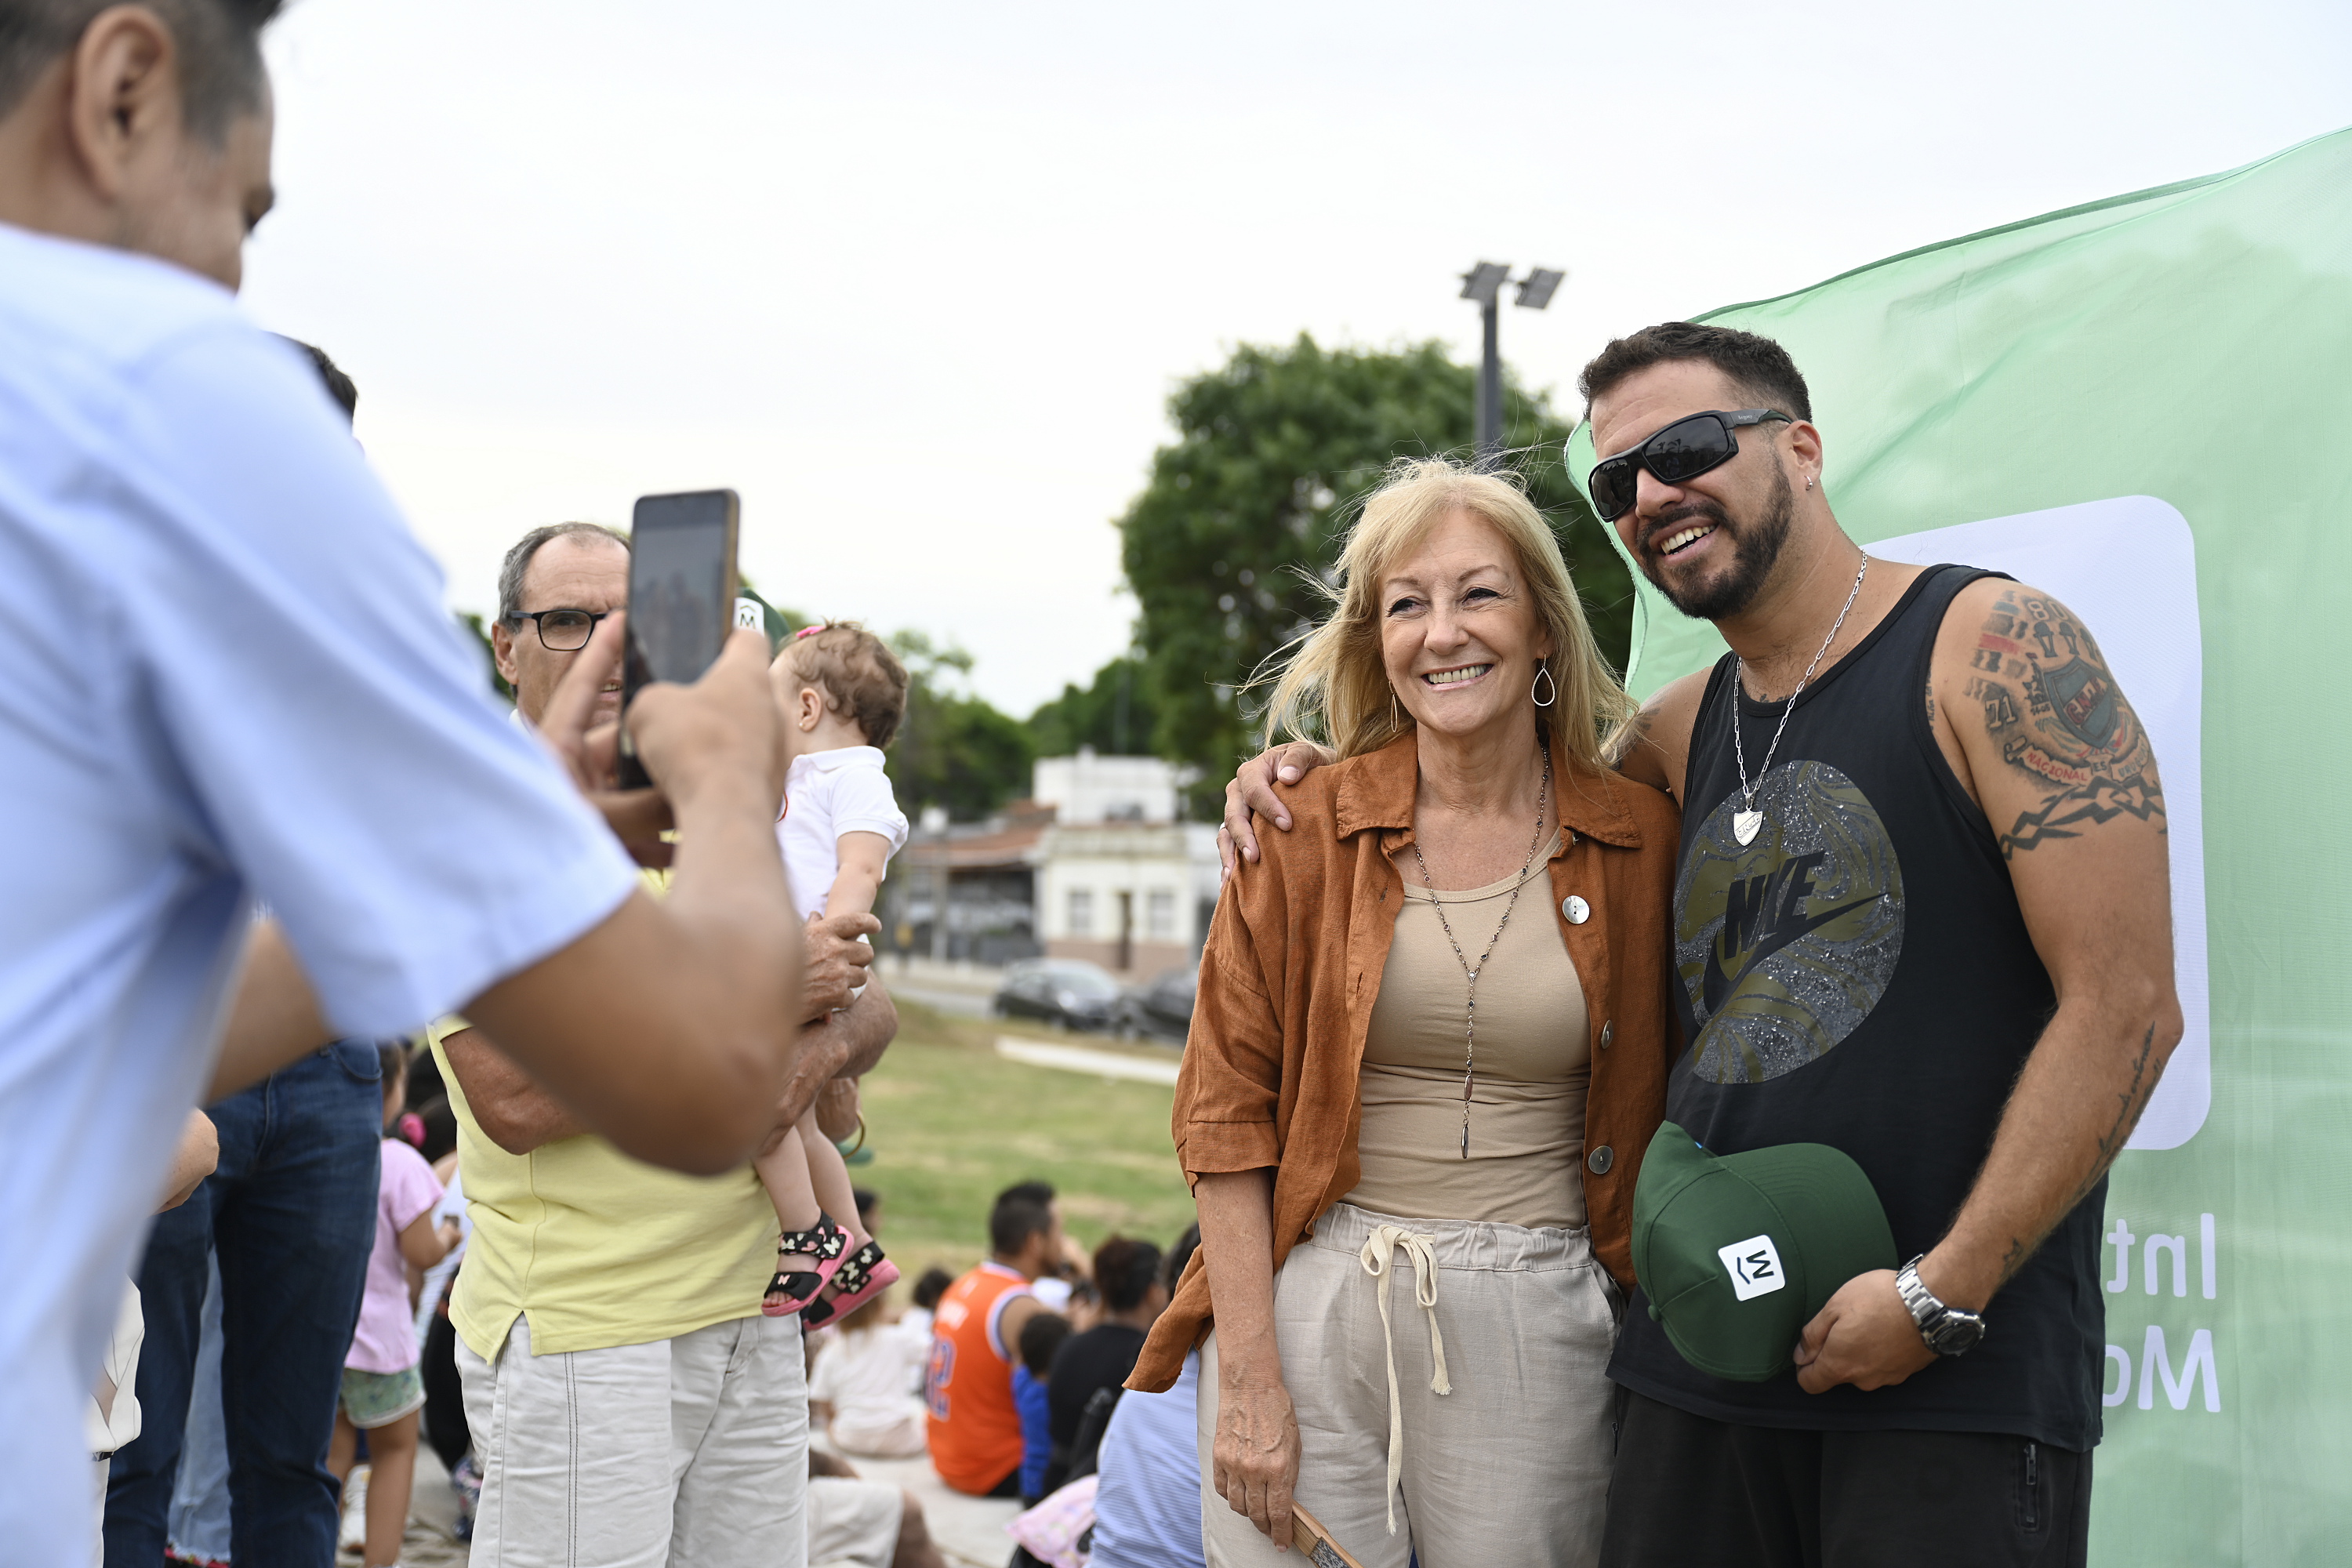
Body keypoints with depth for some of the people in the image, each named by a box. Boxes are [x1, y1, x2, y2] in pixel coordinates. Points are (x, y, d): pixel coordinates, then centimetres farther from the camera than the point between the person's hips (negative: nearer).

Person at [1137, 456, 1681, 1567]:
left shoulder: (1639, 836, 2)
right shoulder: (1309, 829, 0)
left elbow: (1658, 1106, 9)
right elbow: (1226, 1105, -1)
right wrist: (1248, 1379, -8)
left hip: (1535, 1328, 1)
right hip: (1312, 1306, 0)